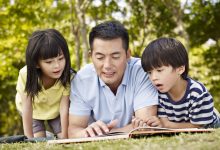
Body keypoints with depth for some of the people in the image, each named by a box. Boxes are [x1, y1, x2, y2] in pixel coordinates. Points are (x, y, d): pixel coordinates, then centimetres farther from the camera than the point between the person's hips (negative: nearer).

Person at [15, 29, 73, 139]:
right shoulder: (26, 75, -37)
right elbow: (26, 109, -30)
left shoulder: (67, 77, -36)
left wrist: (64, 137, -29)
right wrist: (29, 139, -28)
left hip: (56, 109, 1)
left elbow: (64, 108, -30)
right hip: (33, 109, -1)